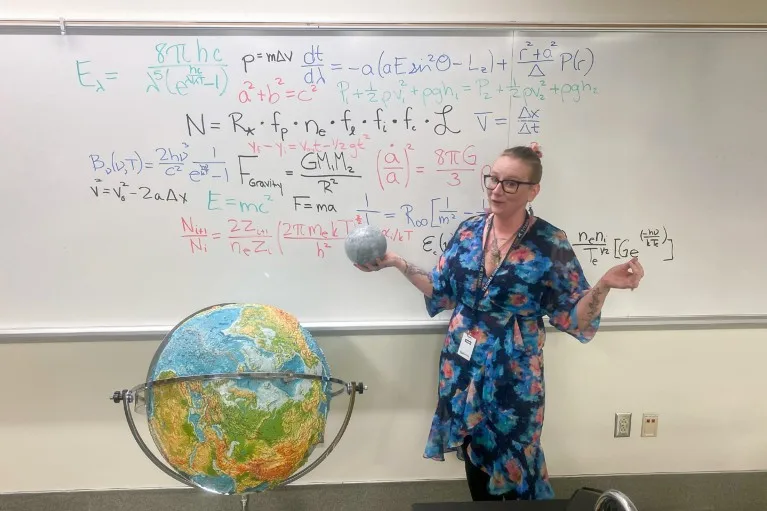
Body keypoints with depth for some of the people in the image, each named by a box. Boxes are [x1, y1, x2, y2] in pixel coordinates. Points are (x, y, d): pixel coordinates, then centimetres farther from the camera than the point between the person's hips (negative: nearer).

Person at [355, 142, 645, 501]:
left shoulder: (551, 244, -12)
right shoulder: (469, 230, -1)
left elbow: (572, 317, -10)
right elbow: (442, 292, 6)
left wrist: (604, 285, -27)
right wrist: (397, 263, -1)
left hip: (513, 374, -3)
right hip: (463, 366, 4)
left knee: (512, 461, 12)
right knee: (474, 451, 19)